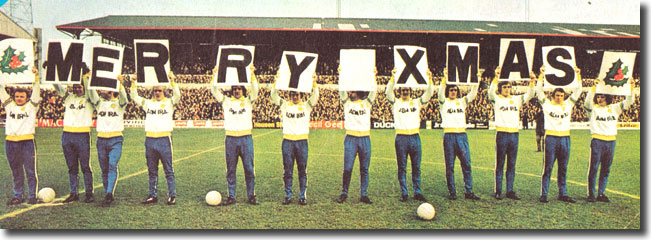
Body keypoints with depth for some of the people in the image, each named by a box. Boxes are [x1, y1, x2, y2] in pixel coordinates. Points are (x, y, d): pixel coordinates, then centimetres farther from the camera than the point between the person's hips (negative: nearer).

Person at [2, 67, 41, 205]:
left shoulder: (31, 106, 7)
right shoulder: (9, 105, 16)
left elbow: (36, 92, -2)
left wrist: (36, 77, -11)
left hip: (27, 142, -3)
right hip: (10, 142, 4)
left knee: (30, 171, -2)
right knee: (16, 173, 10)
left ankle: (32, 196, 6)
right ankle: (18, 196, 17)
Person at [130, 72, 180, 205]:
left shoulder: (169, 103, 4)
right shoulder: (148, 103, 15)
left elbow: (177, 96, -12)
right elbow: (134, 97, 10)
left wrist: (172, 81, -24)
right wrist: (133, 83, -3)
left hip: (164, 140, -4)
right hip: (150, 140, 4)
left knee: (168, 170, -1)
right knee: (152, 171, 11)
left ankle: (172, 195, 4)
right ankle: (152, 195, 18)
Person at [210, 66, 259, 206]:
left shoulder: (248, 101, 7)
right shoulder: (226, 101, 10)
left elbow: (254, 90, -7)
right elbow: (214, 91, 1)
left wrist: (252, 73, -18)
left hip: (246, 138, -1)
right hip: (230, 139, 1)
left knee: (249, 169, 1)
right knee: (230, 169, 5)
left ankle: (251, 196, 10)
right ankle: (231, 197, 14)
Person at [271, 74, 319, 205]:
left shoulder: (306, 106, 7)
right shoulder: (285, 105, 7)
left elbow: (315, 96, -6)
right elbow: (273, 96, -3)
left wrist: (314, 82, -18)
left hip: (302, 141, 0)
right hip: (287, 141, 0)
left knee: (302, 170, 4)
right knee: (287, 171, 4)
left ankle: (302, 196, 12)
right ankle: (288, 196, 13)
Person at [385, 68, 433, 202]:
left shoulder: (417, 103, 12)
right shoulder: (396, 103, 5)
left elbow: (428, 94, 2)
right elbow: (388, 92, -11)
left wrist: (430, 79, -12)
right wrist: (393, 77, -24)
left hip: (415, 137, 2)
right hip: (401, 137, -2)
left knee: (416, 167, 6)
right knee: (402, 167, 2)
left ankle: (417, 192, 14)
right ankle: (403, 193, 9)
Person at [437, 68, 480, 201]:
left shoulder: (462, 101, 15)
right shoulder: (444, 102, 5)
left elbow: (472, 95, 3)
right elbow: (440, 93, -14)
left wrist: (477, 81, -10)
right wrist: (445, 79, -27)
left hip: (462, 135, 3)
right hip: (449, 136, -3)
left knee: (466, 164, 1)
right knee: (449, 166, 1)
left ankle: (468, 192, 7)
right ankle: (452, 192, 8)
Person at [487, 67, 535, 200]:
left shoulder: (516, 99, 13)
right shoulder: (496, 99, 1)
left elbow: (529, 95, 4)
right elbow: (491, 92, -17)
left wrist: (532, 82, -13)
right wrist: (496, 77, -30)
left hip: (514, 134, 4)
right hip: (501, 134, -4)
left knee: (512, 165, 8)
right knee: (500, 164, 1)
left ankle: (510, 191, 14)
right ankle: (498, 191, 7)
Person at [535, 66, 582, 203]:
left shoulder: (568, 105, 11)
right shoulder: (547, 105, 1)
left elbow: (578, 91, 11)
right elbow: (539, 91, -7)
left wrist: (578, 75, 4)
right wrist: (541, 74, -13)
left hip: (565, 138, 4)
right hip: (551, 138, -4)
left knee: (563, 169, 9)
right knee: (547, 168, -3)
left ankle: (562, 194, 17)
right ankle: (543, 194, 1)